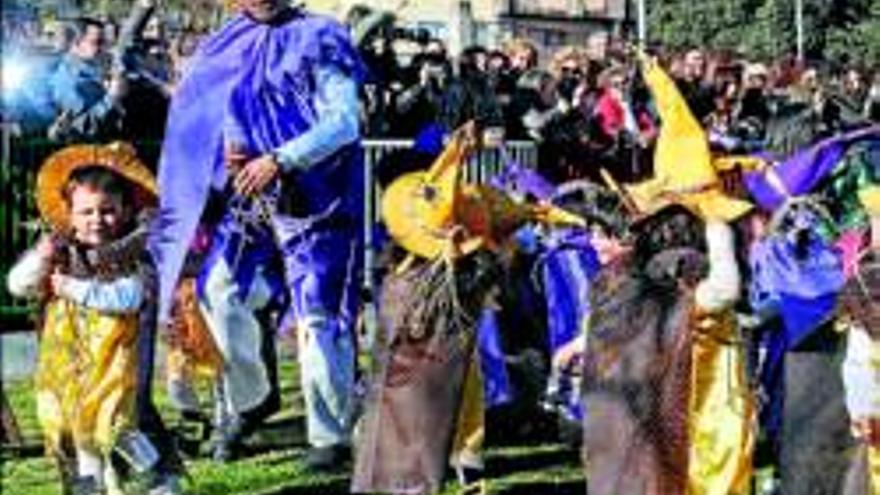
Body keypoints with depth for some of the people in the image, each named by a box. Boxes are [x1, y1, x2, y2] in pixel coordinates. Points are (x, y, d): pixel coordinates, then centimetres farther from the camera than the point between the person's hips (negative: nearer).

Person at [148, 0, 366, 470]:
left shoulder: (318, 40, -3)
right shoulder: (225, 47, 13)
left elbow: (344, 122, -12)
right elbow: (195, 117, 17)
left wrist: (279, 161, -22)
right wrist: (226, 148, -6)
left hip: (308, 196, -5)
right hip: (246, 192, 6)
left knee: (317, 316, -9)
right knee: (220, 293, 1)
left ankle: (331, 435, -1)